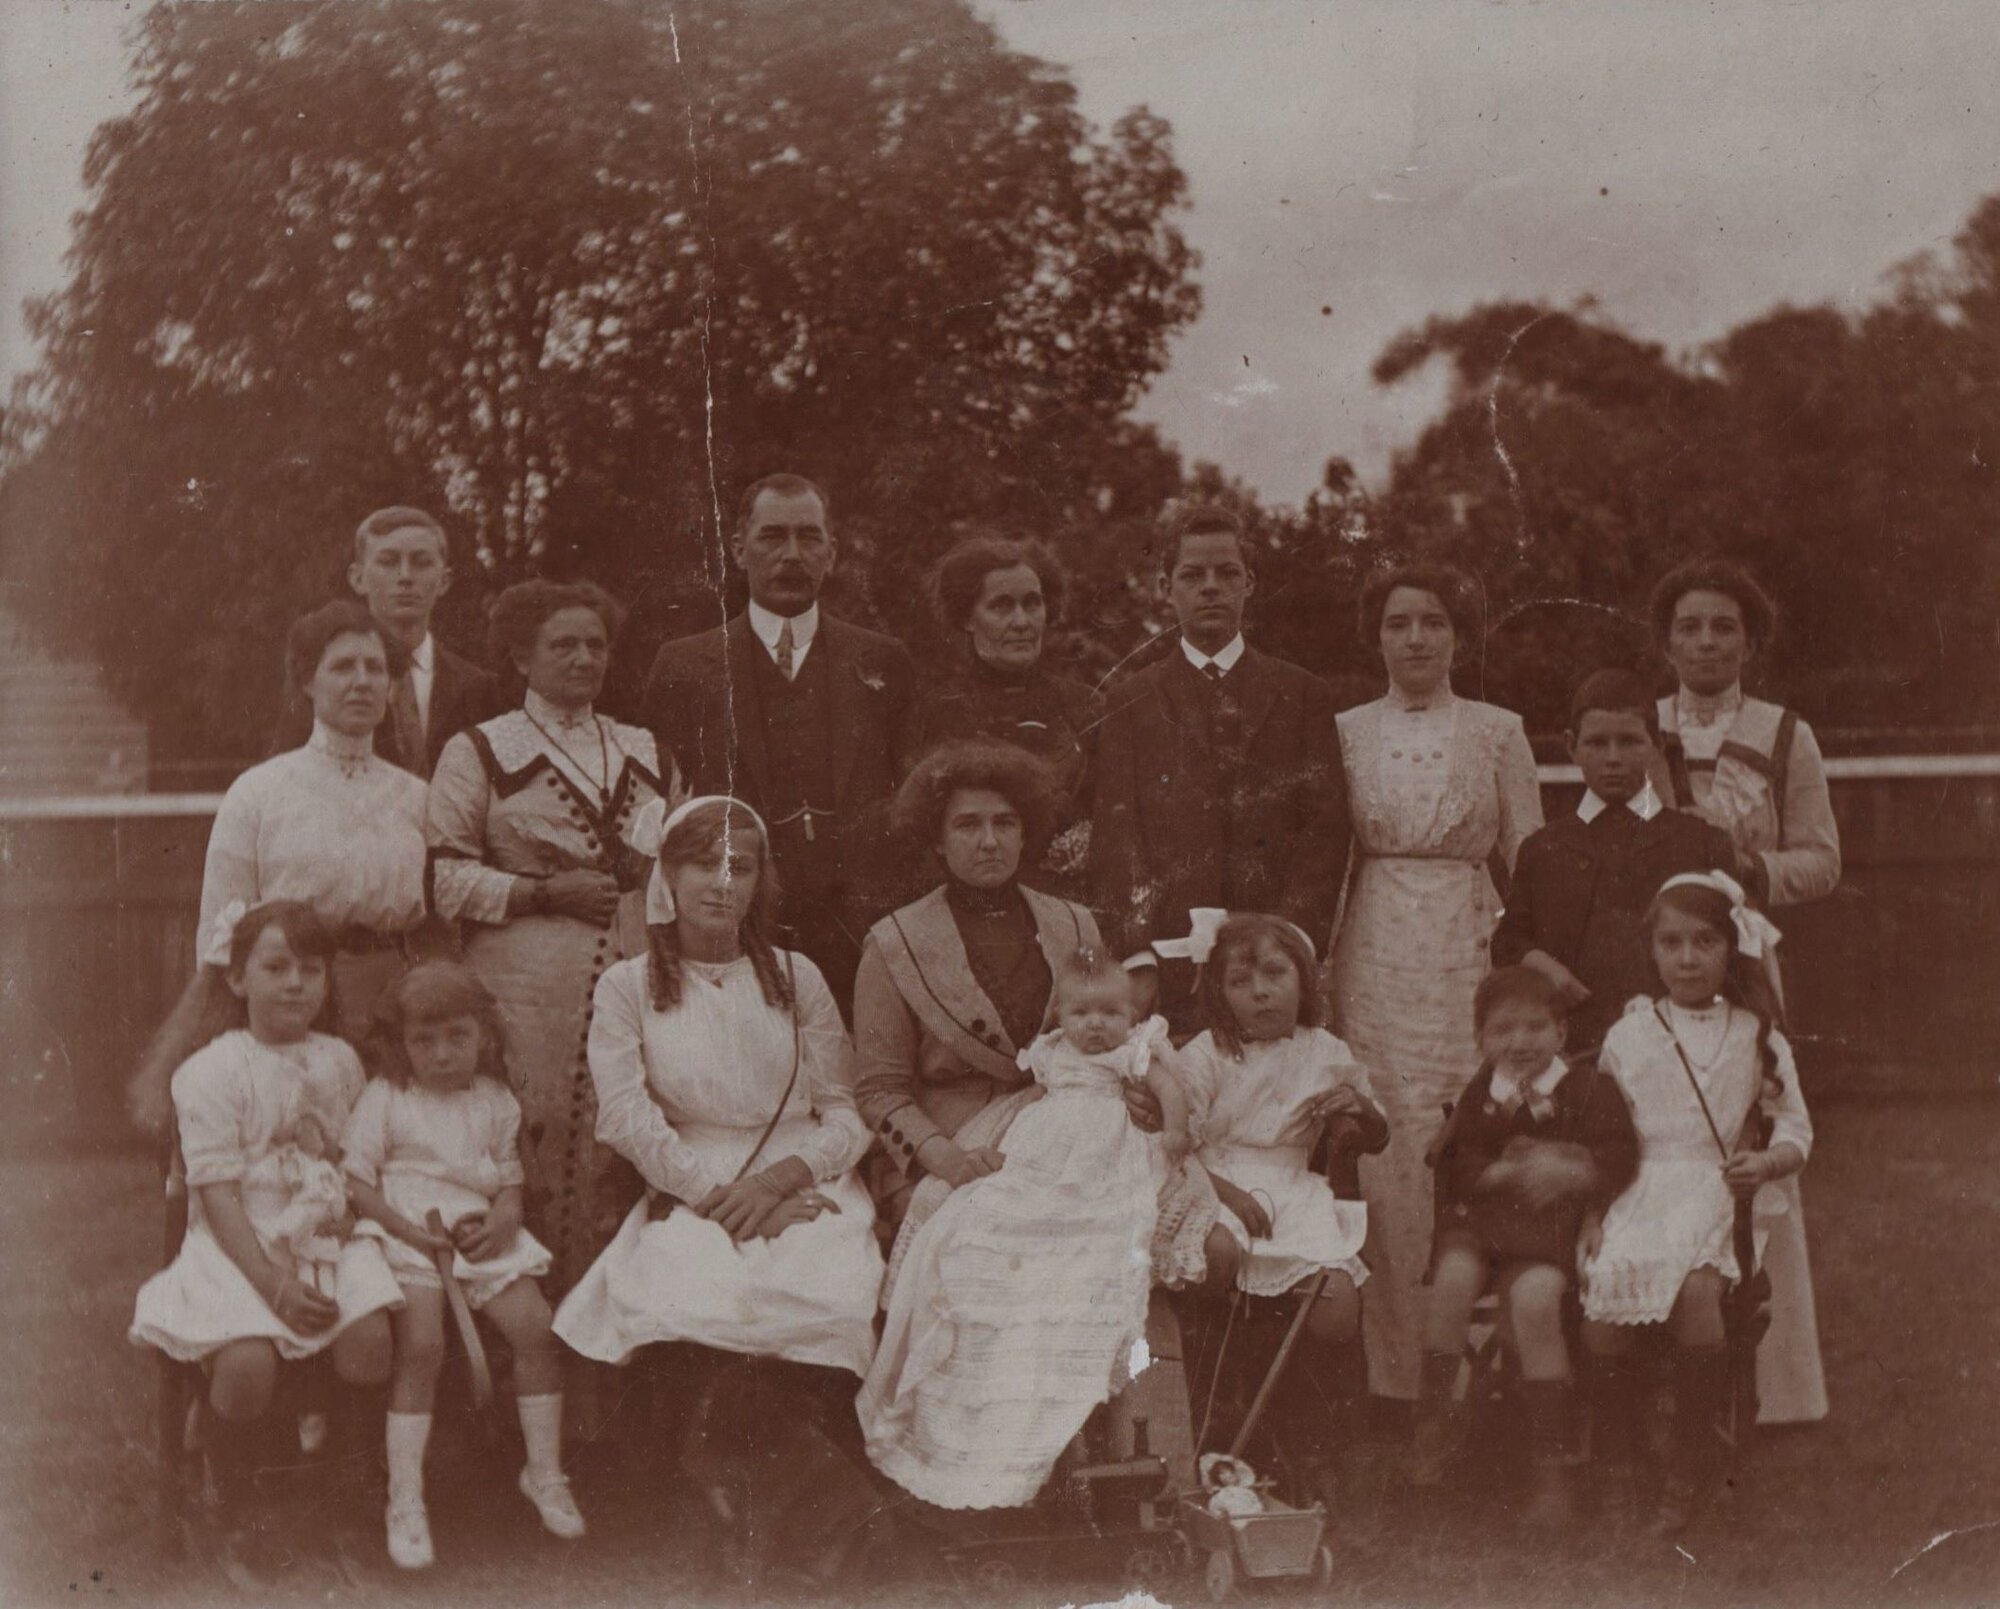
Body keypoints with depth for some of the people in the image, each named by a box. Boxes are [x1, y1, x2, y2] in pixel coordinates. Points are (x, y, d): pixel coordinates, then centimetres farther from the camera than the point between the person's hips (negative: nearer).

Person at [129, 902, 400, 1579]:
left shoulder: (340, 1061, 11)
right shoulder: (211, 1072, -5)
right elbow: (219, 1194, -10)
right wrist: (274, 1284, -19)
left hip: (326, 1236, 4)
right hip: (240, 1245, -4)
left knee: (369, 1343, -24)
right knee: (247, 1363, -30)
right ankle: (240, 1512, 0)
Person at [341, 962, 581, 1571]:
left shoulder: (497, 1103, 13)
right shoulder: (384, 1098, 3)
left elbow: (511, 1183, 15)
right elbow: (355, 1182, -1)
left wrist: (501, 1222, -9)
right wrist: (407, 1227, -16)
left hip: (481, 1238, 4)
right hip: (407, 1237, -4)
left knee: (536, 1326, -14)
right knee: (421, 1343, -27)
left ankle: (544, 1470, 3)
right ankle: (405, 1497, -18)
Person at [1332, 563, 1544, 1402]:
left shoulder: (1498, 732, 6)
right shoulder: (1346, 733, 8)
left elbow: (1529, 862, 7)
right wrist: (1317, 971, 2)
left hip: (1466, 960, -1)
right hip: (1374, 962, 1)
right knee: (1384, 1165, -3)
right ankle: (1394, 1372, 5)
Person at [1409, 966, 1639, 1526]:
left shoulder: (1587, 1088, 7)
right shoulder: (1480, 1094, 15)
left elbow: (1620, 1158, -1)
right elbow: (1459, 1169, 6)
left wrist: (1569, 1173, -18)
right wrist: (1512, 1171, -11)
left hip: (1553, 1221, -3)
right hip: (1479, 1218, 3)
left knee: (1535, 1296, -31)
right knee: (1454, 1273, -31)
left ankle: (1549, 1460, -21)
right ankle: (1436, 1409, -13)